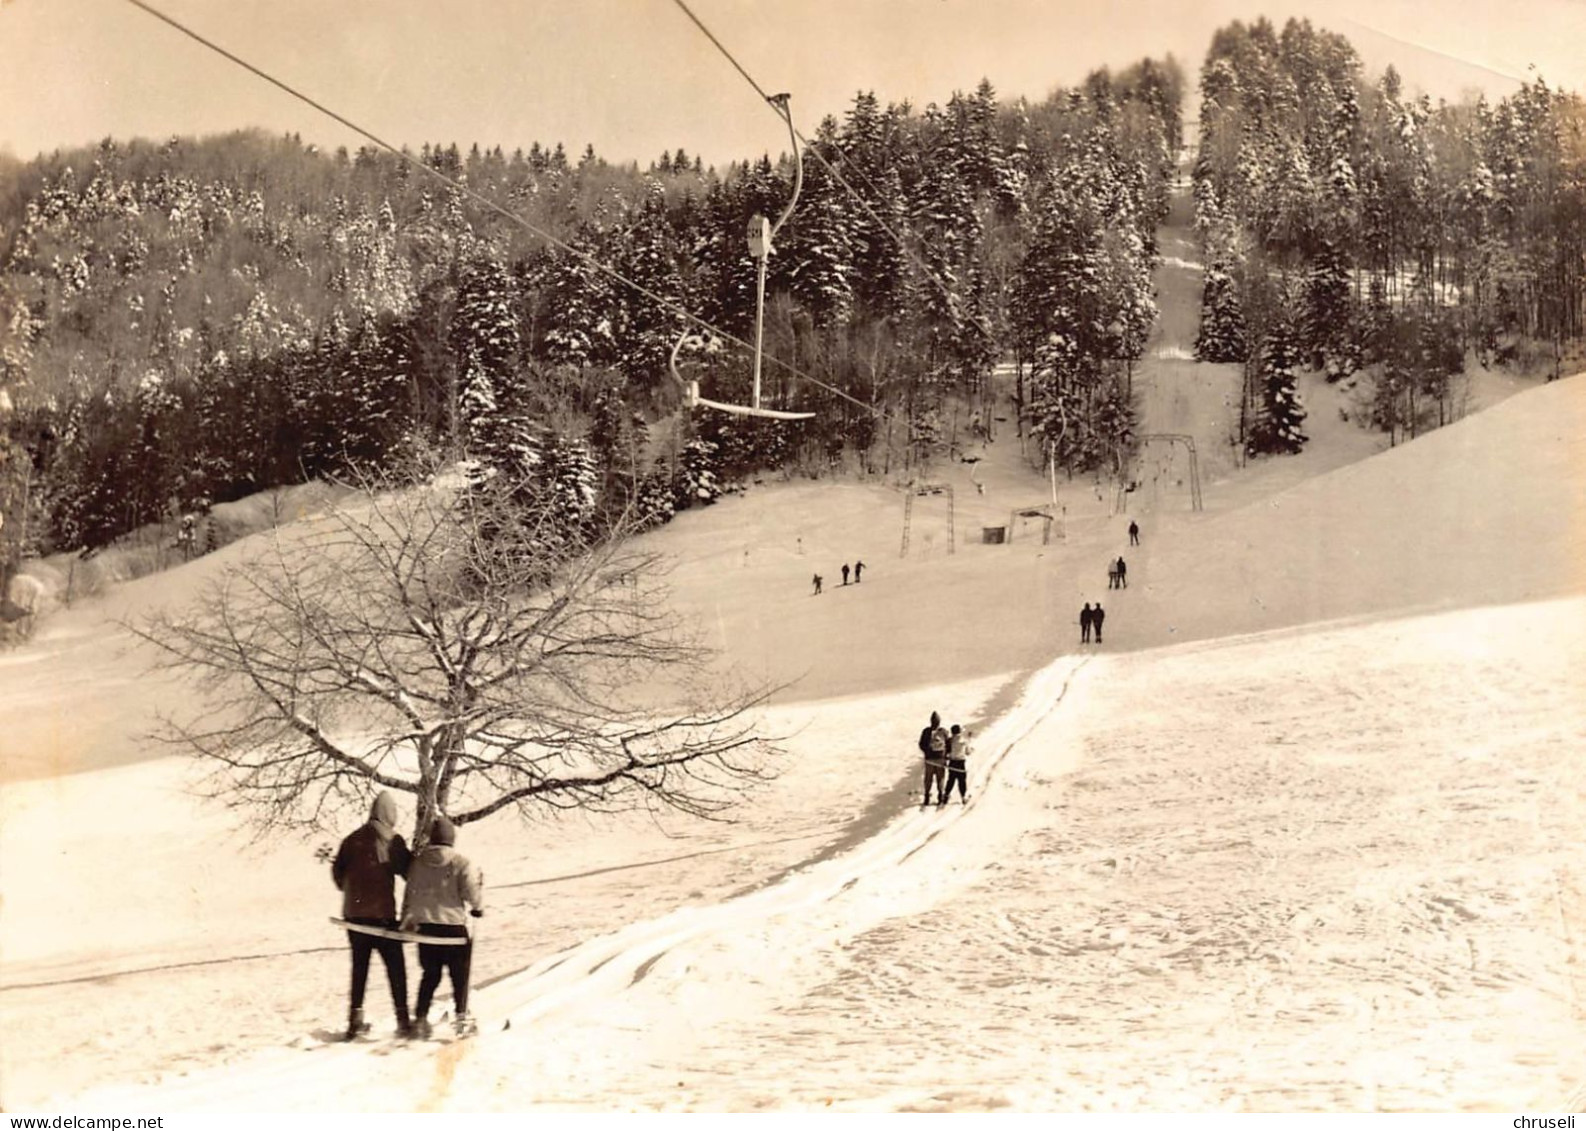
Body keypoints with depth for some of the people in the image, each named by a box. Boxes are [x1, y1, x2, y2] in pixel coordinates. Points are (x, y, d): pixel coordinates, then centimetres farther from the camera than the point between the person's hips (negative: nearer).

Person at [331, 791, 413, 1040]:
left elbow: (338, 871, 10)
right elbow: (409, 871, -8)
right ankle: (403, 1020, 3)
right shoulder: (392, 840, -8)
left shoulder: (353, 839, 4)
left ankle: (355, 1019, 11)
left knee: (359, 967, 13)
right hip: (383, 914, -4)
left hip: (354, 914, 4)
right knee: (395, 968, 4)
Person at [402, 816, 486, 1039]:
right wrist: (478, 907, 9)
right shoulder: (462, 863, -11)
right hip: (455, 926, -4)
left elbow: (410, 894, 10)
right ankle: (462, 1016, 6)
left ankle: (420, 1018, 13)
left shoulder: (418, 862, 2)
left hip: (426, 926, 4)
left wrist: (407, 920, 23)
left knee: (430, 975, 15)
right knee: (460, 976, 8)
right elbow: (472, 894, -14)